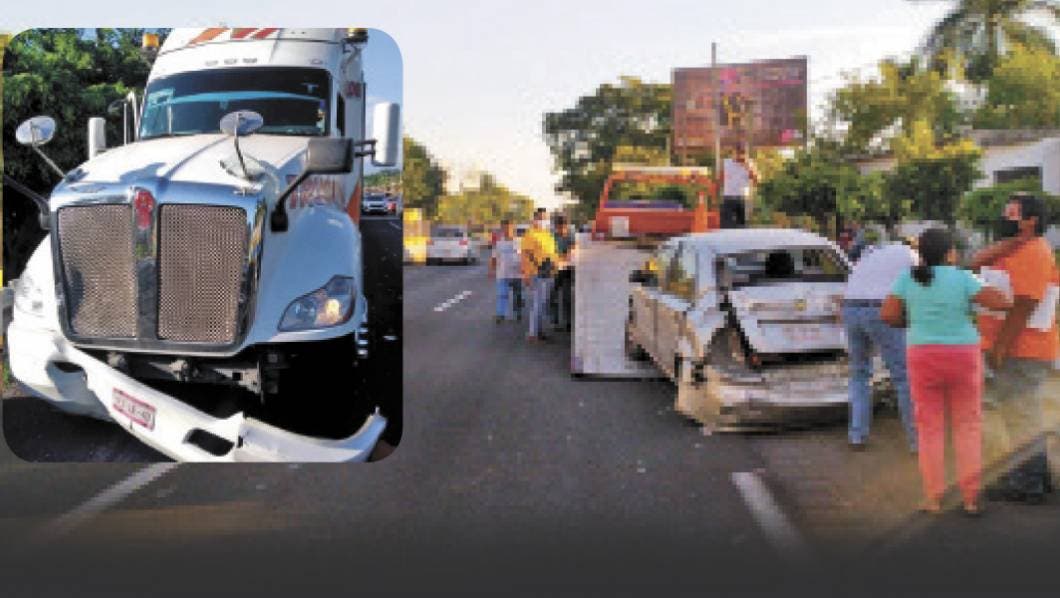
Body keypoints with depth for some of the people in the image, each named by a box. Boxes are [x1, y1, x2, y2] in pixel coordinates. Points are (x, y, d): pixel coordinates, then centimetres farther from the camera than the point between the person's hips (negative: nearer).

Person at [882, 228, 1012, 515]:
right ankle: (970, 497, 9)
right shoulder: (962, 278, -7)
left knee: (930, 428, 8)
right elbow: (1002, 302, -11)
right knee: (967, 426, 10)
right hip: (963, 358, -1)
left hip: (923, 359, 1)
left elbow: (887, 314, -6)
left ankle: (933, 499, 7)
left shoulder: (908, 278, -2)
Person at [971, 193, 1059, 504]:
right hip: (1008, 348, 10)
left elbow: (1022, 308, -22)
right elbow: (977, 262, -1)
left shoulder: (1033, 254, -15)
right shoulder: (1014, 250, 16)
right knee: (1022, 416, 18)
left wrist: (999, 349, -22)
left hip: (1022, 352, -10)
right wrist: (1011, 241, -13)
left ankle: (1028, 484, 5)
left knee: (1021, 418, -3)